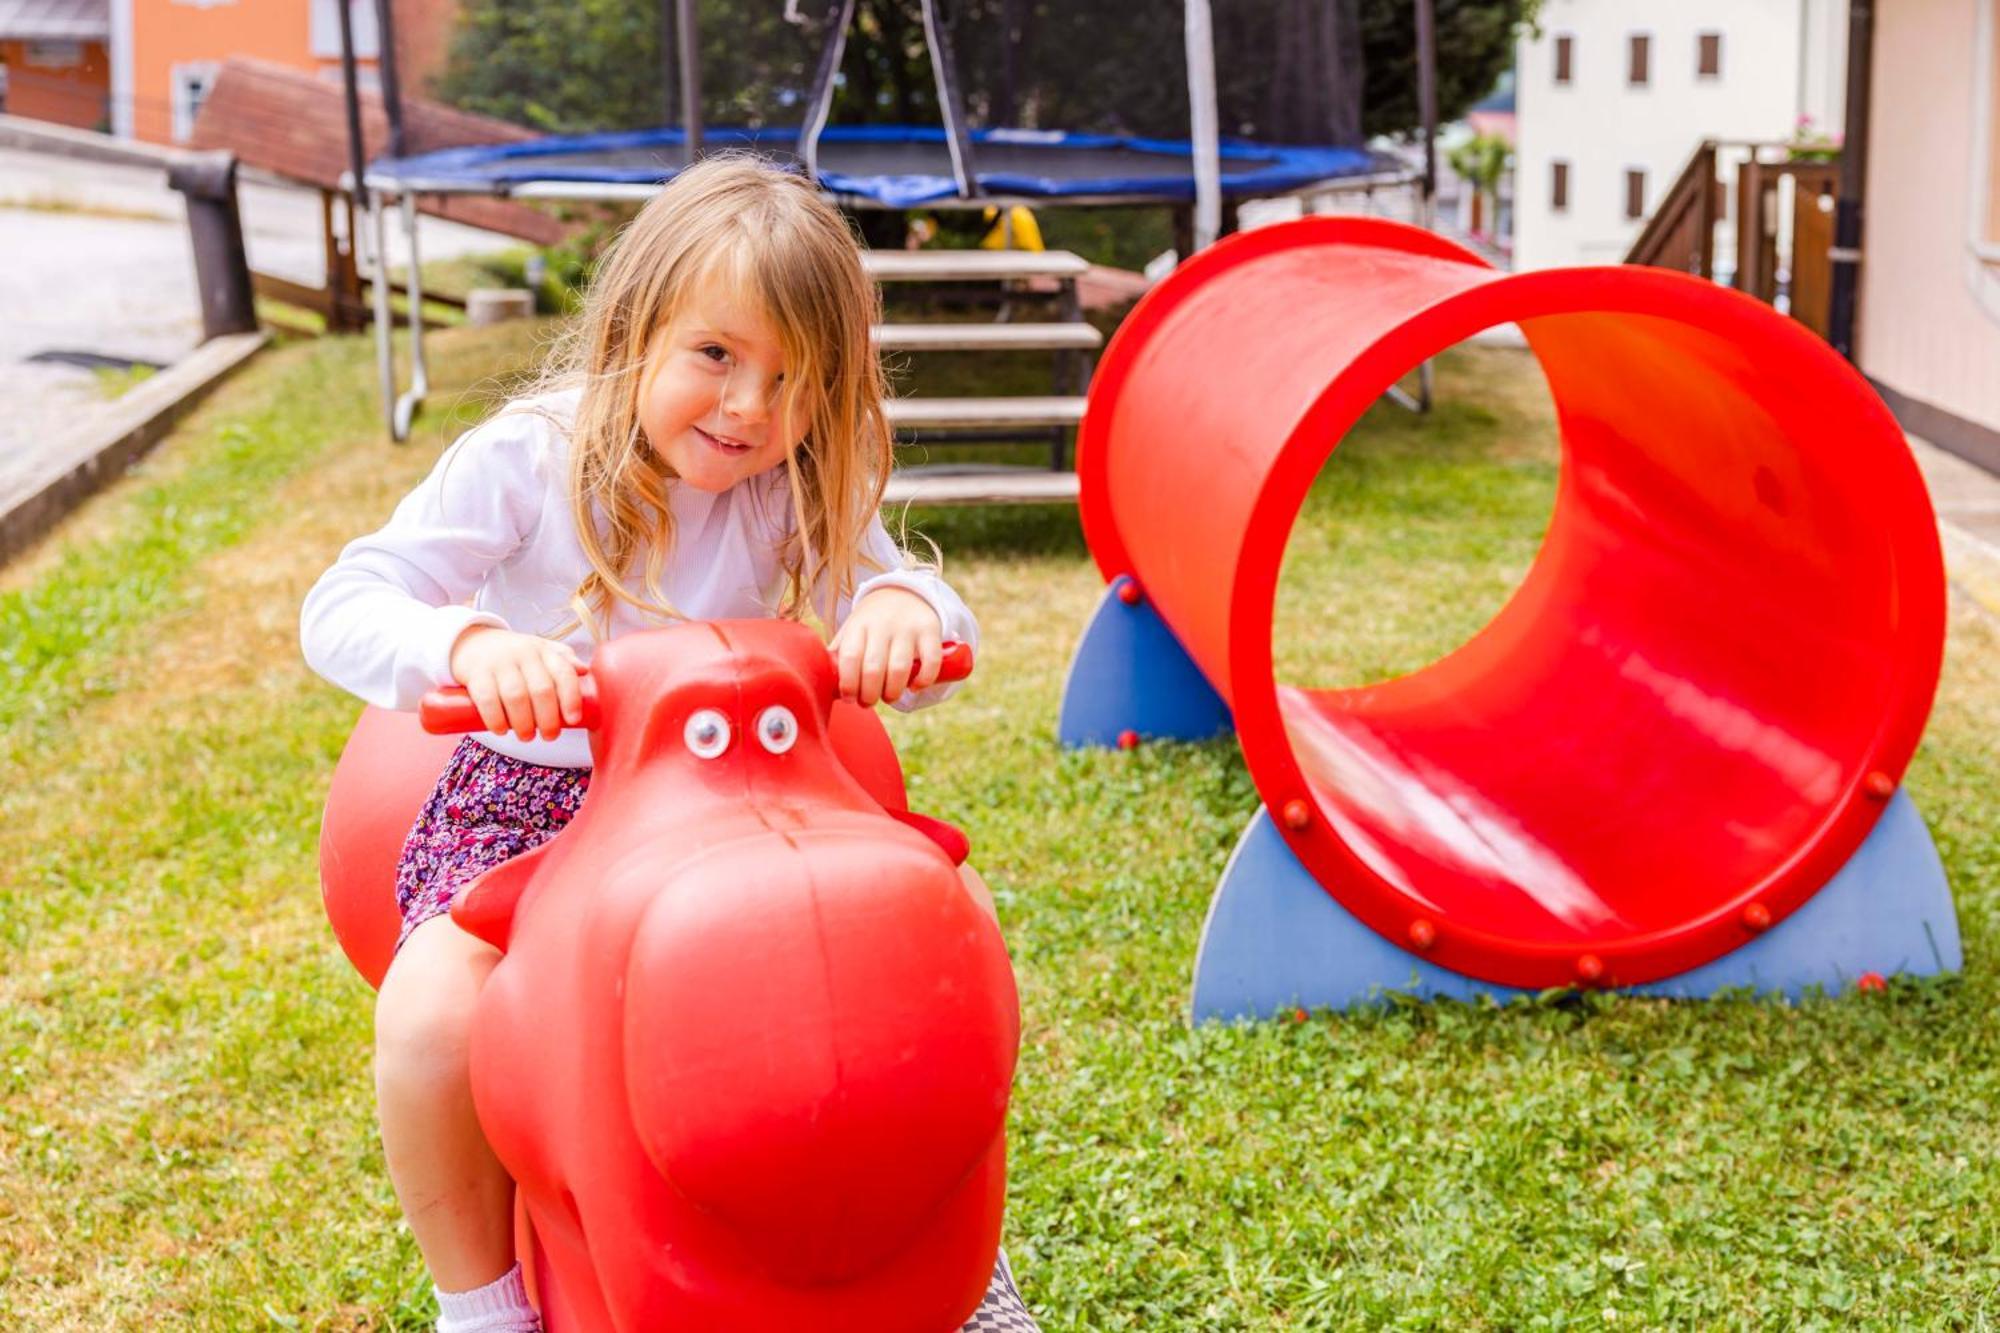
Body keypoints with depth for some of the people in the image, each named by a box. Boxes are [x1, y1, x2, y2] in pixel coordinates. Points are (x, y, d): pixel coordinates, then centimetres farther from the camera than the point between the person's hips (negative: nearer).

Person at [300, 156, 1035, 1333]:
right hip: (525, 802, -3)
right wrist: (469, 642, -40)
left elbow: (933, 658, -10)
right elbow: (341, 608, -18)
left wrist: (902, 607, -35)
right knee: (432, 1017, -30)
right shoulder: (528, 461, -12)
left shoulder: (795, 490, -3)